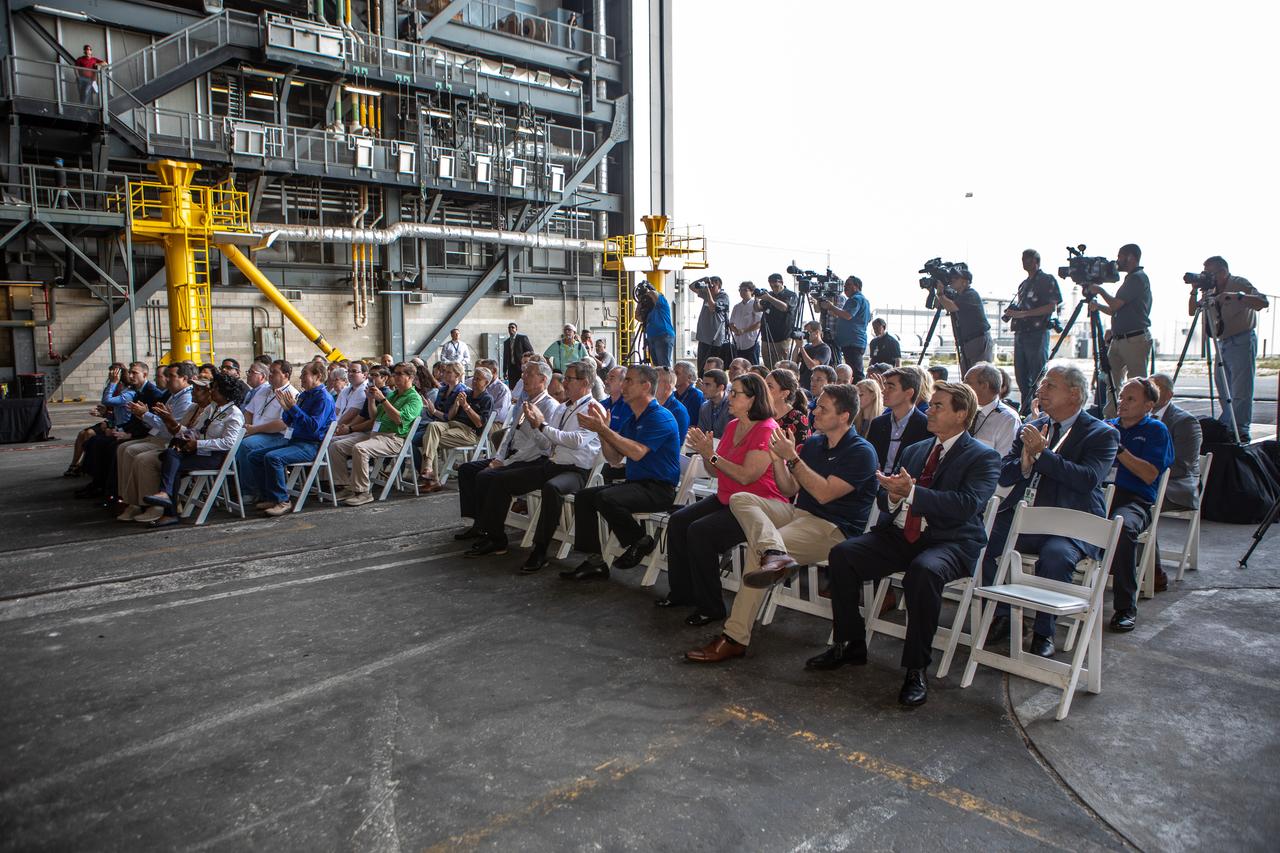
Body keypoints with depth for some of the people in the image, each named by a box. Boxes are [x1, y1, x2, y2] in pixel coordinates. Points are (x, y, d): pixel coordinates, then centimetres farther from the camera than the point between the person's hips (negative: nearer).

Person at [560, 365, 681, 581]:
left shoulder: (661, 417, -12)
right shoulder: (631, 420, 17)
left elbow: (637, 452, -25)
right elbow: (614, 458, 13)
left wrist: (603, 429, -21)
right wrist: (601, 429, 0)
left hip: (659, 488, -9)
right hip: (635, 483, 9)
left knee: (606, 498, -29)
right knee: (583, 497, -3)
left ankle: (640, 542, -6)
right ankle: (594, 561, -3)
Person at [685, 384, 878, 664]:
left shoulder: (861, 452, -7)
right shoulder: (812, 442, 16)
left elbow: (825, 493, -17)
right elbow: (789, 490, 14)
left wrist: (792, 457, -17)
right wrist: (777, 459, -2)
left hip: (833, 528, -8)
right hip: (799, 513, 8)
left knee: (756, 547, -26)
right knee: (740, 499, -13)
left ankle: (735, 638, -23)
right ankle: (773, 552, -44)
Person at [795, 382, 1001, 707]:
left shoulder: (984, 458, 0)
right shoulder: (915, 450, 20)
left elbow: (967, 504, -17)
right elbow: (884, 498, 17)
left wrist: (911, 492, -24)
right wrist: (892, 494, -8)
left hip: (950, 542, -6)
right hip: (900, 535, 6)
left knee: (923, 571, -38)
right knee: (841, 555, -15)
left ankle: (917, 669, -22)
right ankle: (850, 645, -1)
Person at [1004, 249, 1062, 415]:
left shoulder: (1047, 280, -1)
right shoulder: (1023, 284, 22)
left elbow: (1052, 306, -11)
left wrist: (1023, 314, -17)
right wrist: (1012, 313, 6)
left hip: (1037, 333, -8)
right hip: (1020, 333, 8)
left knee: (1038, 375, -9)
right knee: (1021, 376, 8)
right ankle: (1025, 410, 15)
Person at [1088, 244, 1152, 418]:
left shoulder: (1138, 278, -10)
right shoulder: (1132, 279, 21)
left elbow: (1116, 305, -14)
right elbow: (1117, 310, 24)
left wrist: (1100, 290, 1)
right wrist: (1098, 306, 11)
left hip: (1135, 340, -10)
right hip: (1119, 339, 10)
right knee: (1111, 377, 9)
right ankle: (1110, 417, 12)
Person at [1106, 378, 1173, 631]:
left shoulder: (1155, 430, 13)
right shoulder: (1107, 426, 27)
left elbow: (1150, 475, -2)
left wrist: (1118, 448, -8)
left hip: (1134, 499, -3)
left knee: (1122, 526, -40)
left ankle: (1126, 608, -26)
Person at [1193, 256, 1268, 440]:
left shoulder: (1240, 284, -9)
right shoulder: (1211, 290, 9)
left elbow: (1263, 302, -21)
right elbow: (1192, 311, 12)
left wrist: (1237, 296, -34)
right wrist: (1194, 291, -2)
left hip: (1242, 340, -7)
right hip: (1222, 343, 7)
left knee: (1241, 390, -9)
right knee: (1223, 390, 7)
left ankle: (1241, 431, -7)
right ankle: (1226, 429, 14)